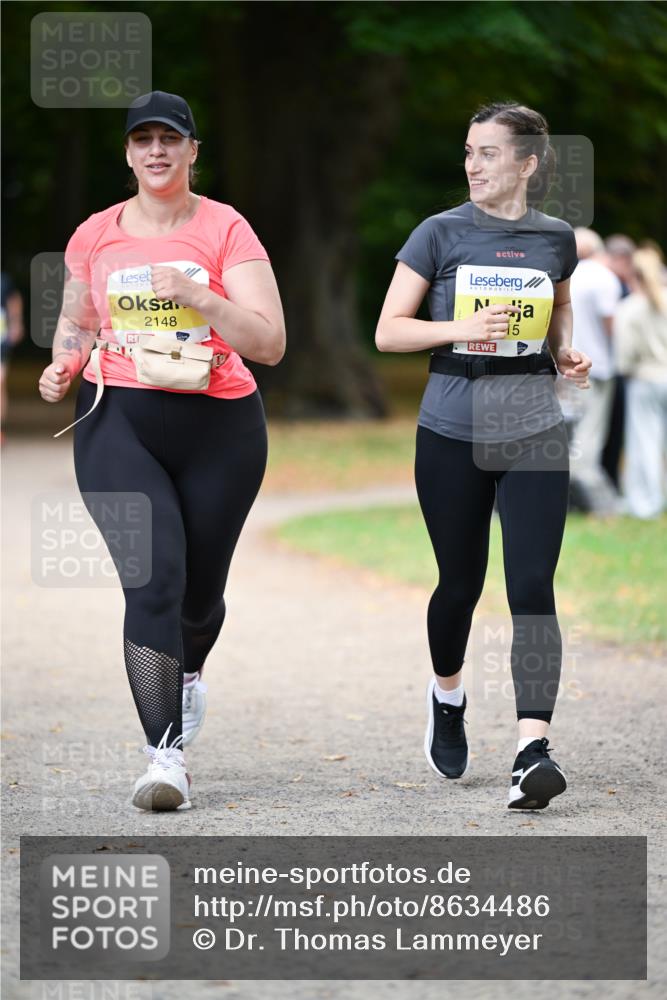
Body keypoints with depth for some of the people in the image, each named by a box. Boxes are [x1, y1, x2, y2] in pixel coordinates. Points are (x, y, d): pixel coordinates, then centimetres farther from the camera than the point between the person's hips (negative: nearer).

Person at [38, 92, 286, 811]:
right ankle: (166, 754, -20)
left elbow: (269, 343, -9)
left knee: (199, 590, 13)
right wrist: (63, 367, 1)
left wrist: (198, 296, -21)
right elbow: (76, 324, 22)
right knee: (153, 578, -19)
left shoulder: (226, 231, -2)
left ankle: (187, 672, 50)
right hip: (117, 426, 0)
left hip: (219, 427, 0)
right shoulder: (94, 236, 6)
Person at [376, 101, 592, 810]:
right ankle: (447, 695, 42)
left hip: (533, 433, 1)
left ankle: (533, 751, -18)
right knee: (461, 580, 11)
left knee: (533, 587, -12)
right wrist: (461, 328, -18)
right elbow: (387, 331, -3)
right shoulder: (441, 233, -3)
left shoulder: (556, 239, 5)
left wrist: (566, 352, 6)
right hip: (452, 434, -1)